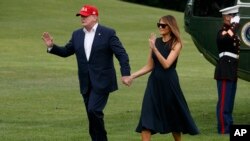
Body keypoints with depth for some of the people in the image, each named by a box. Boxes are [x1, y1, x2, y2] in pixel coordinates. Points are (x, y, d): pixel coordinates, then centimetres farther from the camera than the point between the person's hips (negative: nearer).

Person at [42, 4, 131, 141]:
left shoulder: (108, 33, -6)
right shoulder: (77, 34, 9)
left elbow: (122, 54, -9)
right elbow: (65, 51, 14)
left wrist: (125, 73, -19)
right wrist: (52, 46, -3)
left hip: (101, 82, -6)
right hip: (86, 83, 6)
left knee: (93, 110, -19)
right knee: (92, 114, 8)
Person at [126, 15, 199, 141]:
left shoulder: (176, 44, -5)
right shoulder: (156, 41, 5)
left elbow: (166, 64, -18)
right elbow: (150, 66, 9)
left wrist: (154, 48, -26)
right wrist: (133, 76, -1)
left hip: (169, 83, -3)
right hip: (154, 82, 3)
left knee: (174, 117, 11)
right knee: (147, 118, -8)